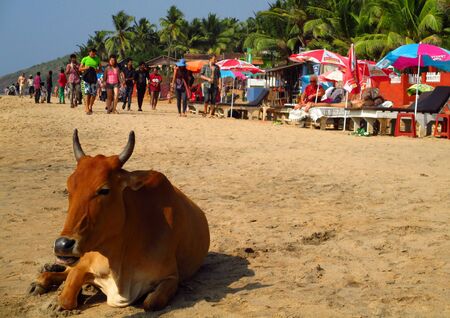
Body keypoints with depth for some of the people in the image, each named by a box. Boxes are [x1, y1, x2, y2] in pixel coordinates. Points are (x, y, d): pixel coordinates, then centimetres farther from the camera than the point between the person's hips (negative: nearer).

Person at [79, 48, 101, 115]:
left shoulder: (97, 59, 11)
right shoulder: (85, 59, 3)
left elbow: (100, 69, 18)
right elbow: (80, 69, 6)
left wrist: (97, 70, -6)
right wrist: (85, 68, -13)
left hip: (94, 77, 3)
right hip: (87, 77, -3)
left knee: (94, 93, 1)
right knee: (87, 93, -10)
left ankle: (90, 106, 19)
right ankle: (87, 108, -7)